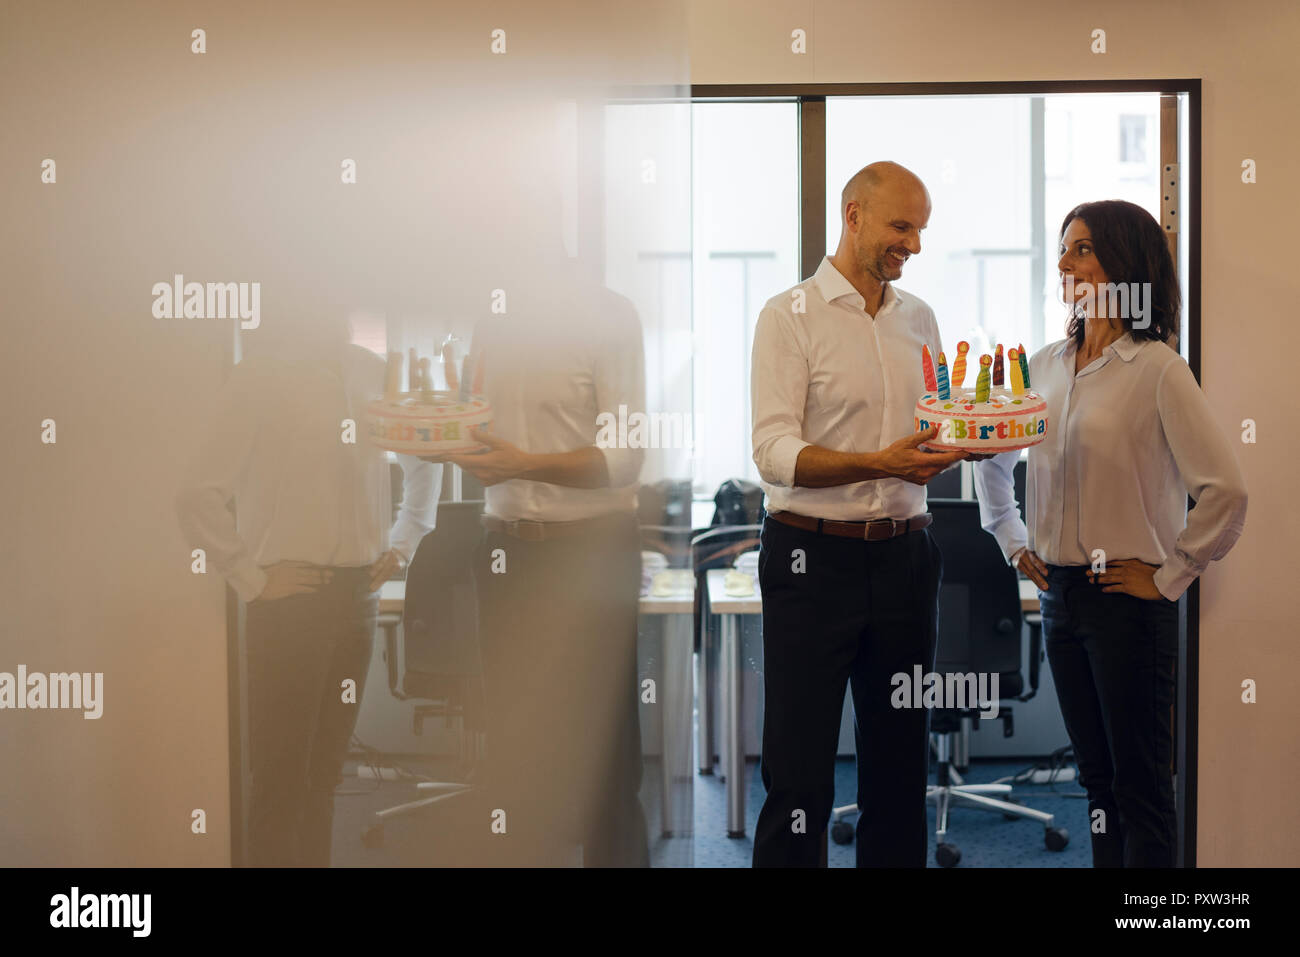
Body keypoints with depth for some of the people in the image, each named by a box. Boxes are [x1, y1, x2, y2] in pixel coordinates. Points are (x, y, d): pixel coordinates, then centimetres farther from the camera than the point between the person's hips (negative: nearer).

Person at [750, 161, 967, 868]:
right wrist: (880, 463, -27)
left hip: (905, 557, 6)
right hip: (813, 559, -5)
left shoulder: (919, 319, 14)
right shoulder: (790, 315, -5)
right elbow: (774, 451, -15)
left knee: (899, 764, 12)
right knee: (800, 778, -2)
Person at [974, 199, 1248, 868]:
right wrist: (1015, 545, 16)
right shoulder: (1047, 365, 9)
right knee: (1097, 777, 16)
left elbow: (1226, 491, -17)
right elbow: (993, 458, 24)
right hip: (1059, 598, 7)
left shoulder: (1158, 369, -12)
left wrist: (1169, 577, -12)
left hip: (1128, 602, -6)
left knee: (1141, 787, 2)